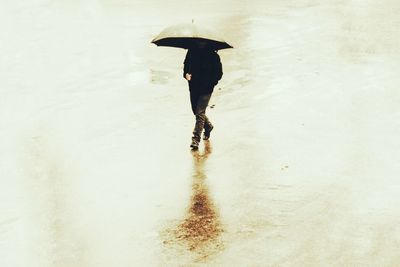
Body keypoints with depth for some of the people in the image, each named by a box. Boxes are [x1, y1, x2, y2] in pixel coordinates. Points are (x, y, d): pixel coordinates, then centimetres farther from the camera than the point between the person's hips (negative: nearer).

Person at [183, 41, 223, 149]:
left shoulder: (213, 55, -7)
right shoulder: (191, 51, 2)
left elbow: (219, 72, -1)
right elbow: (186, 64, 17)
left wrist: (211, 83, -14)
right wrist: (186, 73, -3)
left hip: (206, 88, -5)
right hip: (194, 86, 5)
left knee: (200, 113, -12)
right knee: (196, 111, 17)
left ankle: (196, 139, -11)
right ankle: (208, 126, 45)